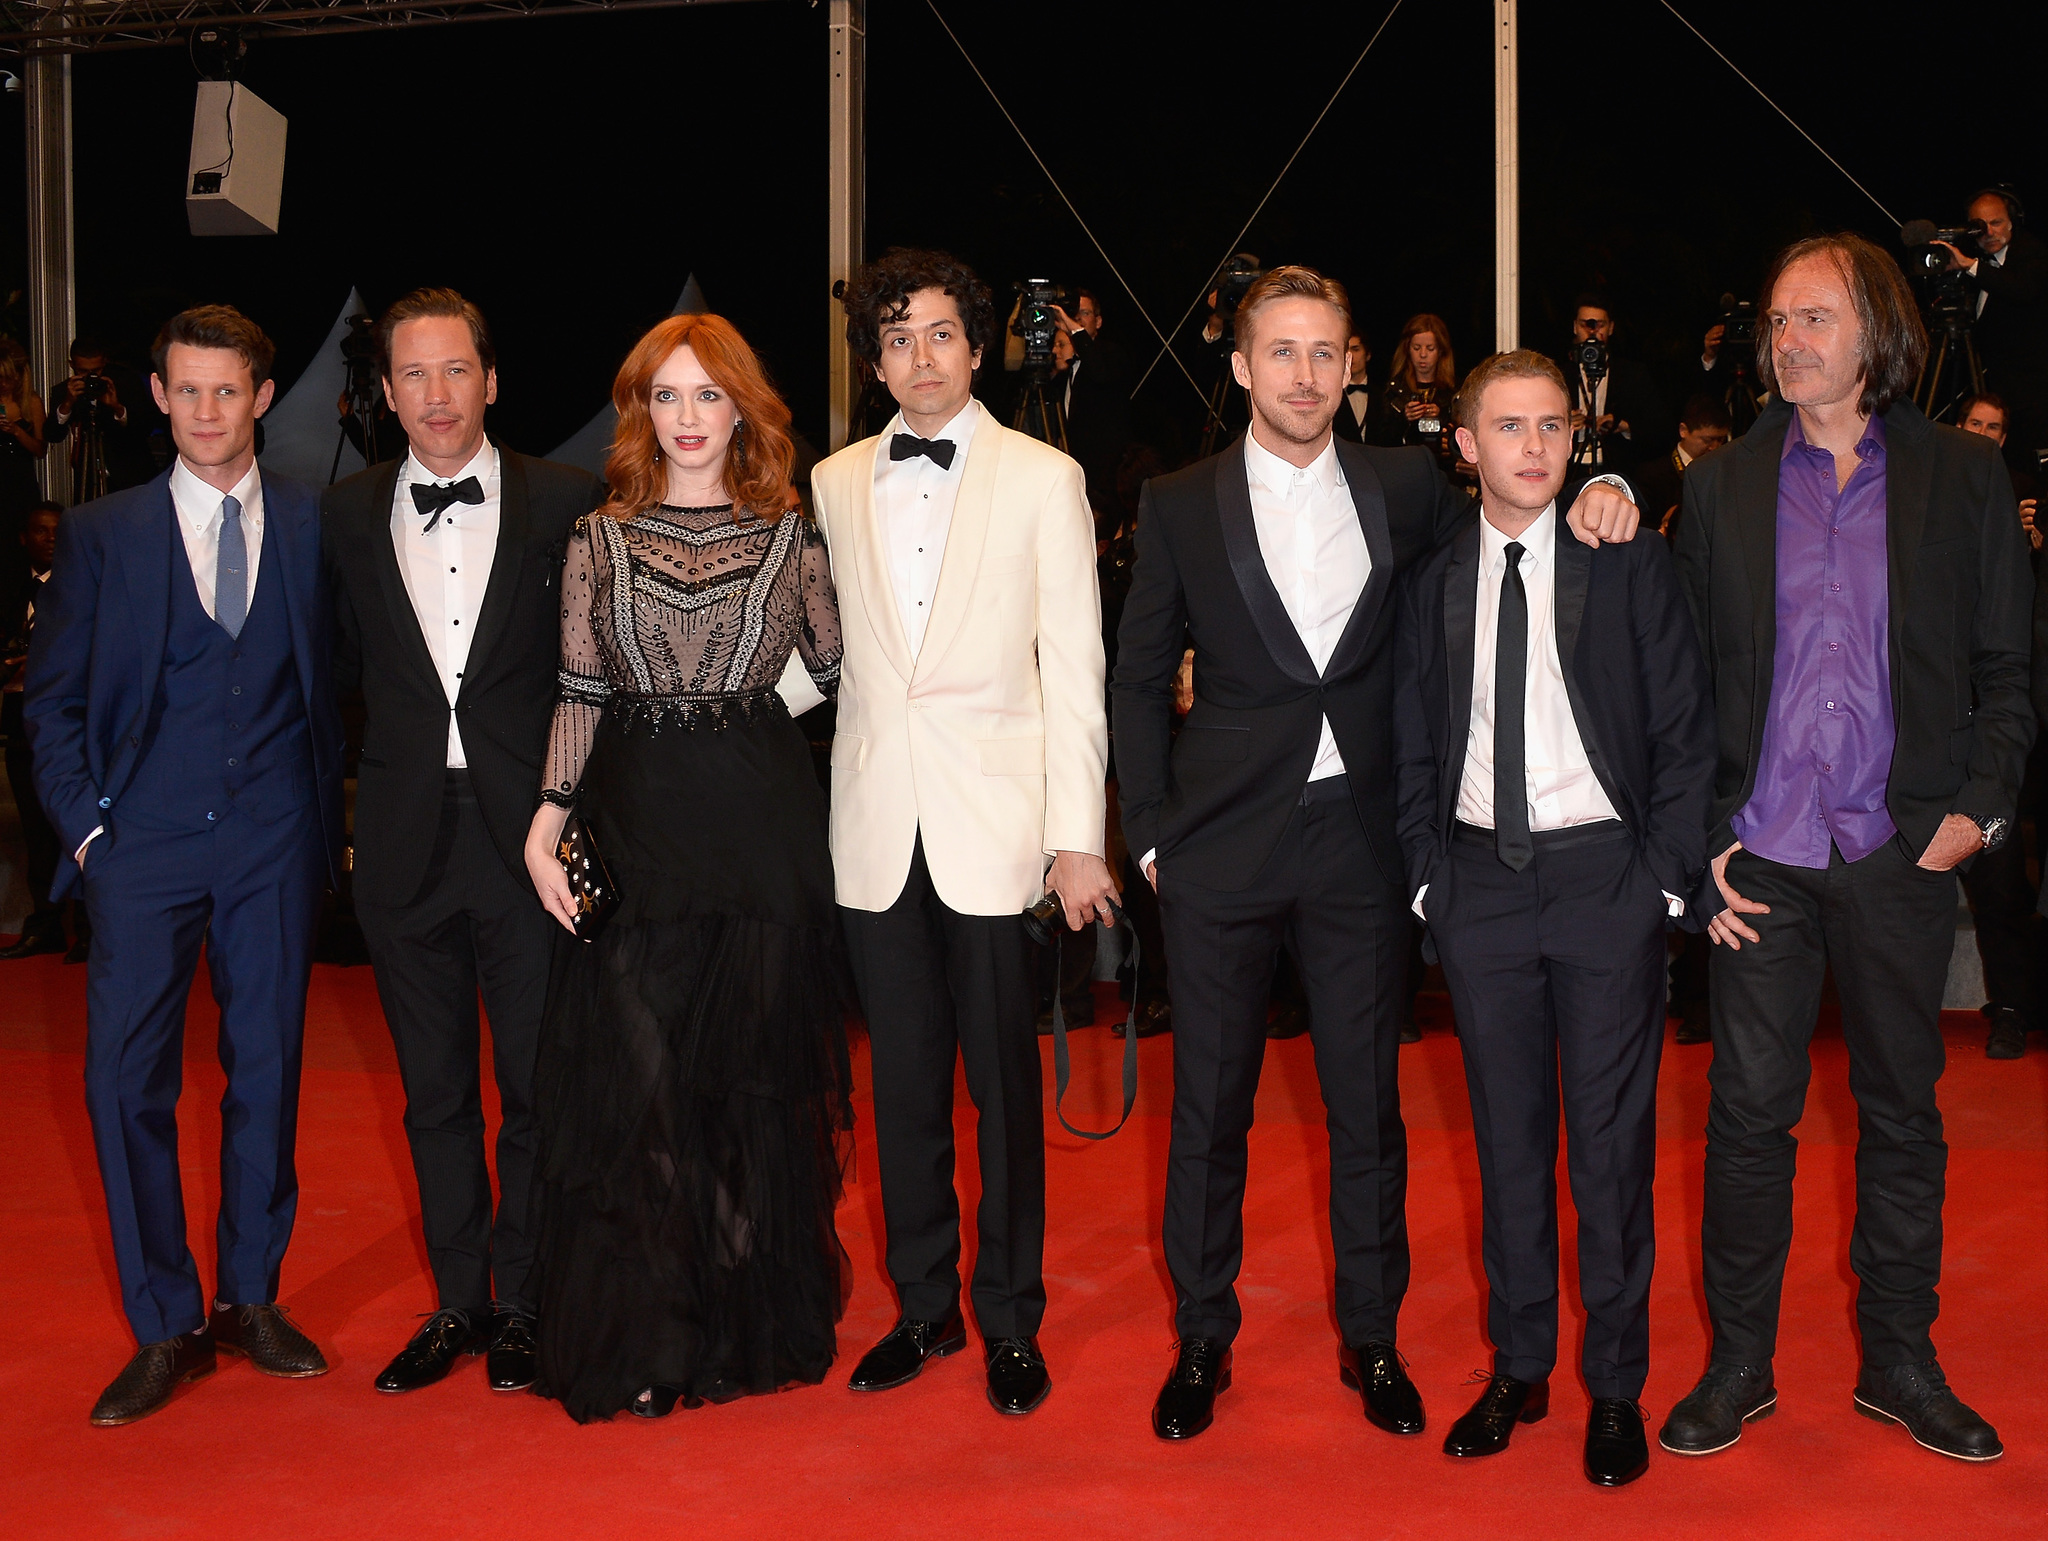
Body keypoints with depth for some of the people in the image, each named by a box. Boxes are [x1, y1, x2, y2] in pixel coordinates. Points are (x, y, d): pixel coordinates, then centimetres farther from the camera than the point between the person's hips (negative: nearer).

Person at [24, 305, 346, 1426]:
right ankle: (166, 1327, 9)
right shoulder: (100, 534, 5)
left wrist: (329, 814, 2)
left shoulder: (314, 524, 5)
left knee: (267, 1067, 7)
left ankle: (252, 1297, 23)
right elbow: (52, 699, 7)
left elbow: (336, 679, 9)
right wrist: (84, 823, -2)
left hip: (274, 839, 0)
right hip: (144, 840, 0)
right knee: (126, 1077, -4)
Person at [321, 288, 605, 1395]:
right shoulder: (346, 515, 6)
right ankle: (458, 1301, 26)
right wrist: (405, 752, 2)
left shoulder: (568, 502, -2)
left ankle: (522, 1304, 21)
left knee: (538, 1086, 5)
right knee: (434, 1090, 12)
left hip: (527, 835, -2)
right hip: (406, 841, 3)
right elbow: (347, 669, 12)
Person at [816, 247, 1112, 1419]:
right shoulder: (836, 484, 10)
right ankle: (924, 1307, 25)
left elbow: (1074, 665, -2)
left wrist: (1079, 836, -7)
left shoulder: (1042, 479, 1)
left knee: (1005, 1085, 3)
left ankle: (1011, 1321, 18)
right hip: (877, 827, 3)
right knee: (904, 1083, 10)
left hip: (993, 823, -3)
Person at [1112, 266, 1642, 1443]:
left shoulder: (1405, 487, 5)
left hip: (1360, 843, 1)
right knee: (1209, 1110, 8)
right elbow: (1140, 679, 5)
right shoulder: (1181, 505, 2)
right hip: (1224, 850, -1)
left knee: (1368, 1108, 9)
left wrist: (1596, 496, -6)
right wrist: (1152, 830, 0)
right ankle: (1202, 1343, 25)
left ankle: (1373, 1342, 27)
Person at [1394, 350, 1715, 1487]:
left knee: (1613, 1137, 3)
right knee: (1507, 1134, 11)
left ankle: (1615, 1386, 17)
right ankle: (1518, 1369, 24)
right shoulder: (1433, 583, 7)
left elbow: (1684, 732, -1)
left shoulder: (1631, 564, -1)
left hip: (1605, 874, -2)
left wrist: (1667, 874, -7)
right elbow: (1415, 746, 11)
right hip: (1480, 882, 3)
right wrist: (1429, 873, 3)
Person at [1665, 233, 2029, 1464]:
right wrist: (1695, 837, -2)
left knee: (1904, 1108, 10)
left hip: (1902, 853, 0)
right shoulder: (1723, 486, 7)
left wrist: (1981, 802, -7)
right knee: (1749, 1111, 3)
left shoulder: (1964, 475, 5)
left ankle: (1899, 1361, 25)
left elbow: (2007, 663, 6)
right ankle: (1740, 1364, 17)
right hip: (1760, 854, 0)